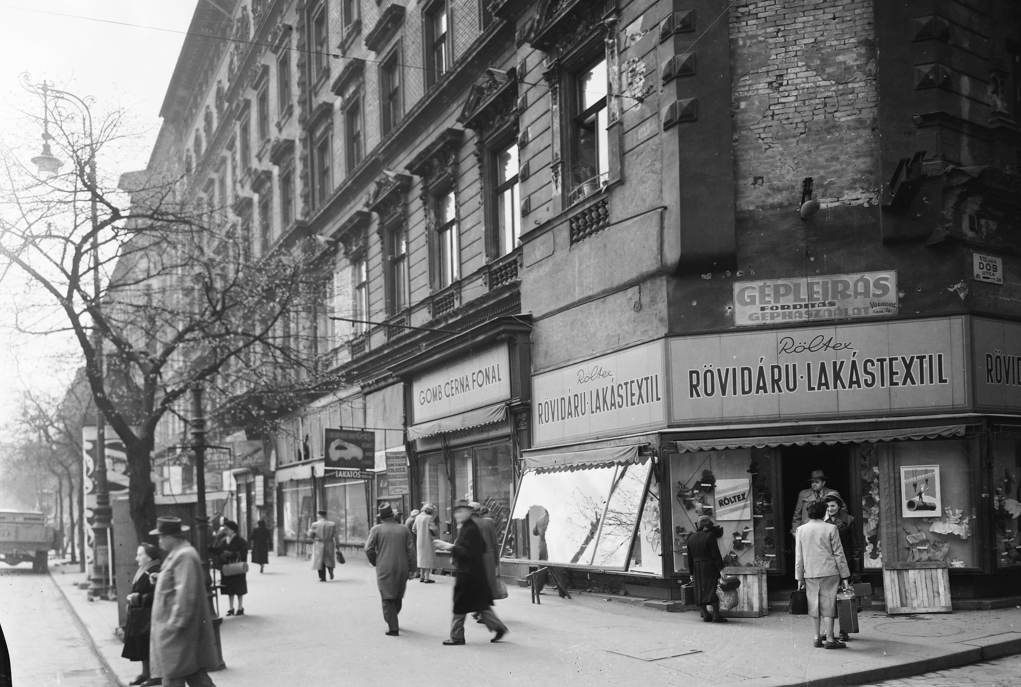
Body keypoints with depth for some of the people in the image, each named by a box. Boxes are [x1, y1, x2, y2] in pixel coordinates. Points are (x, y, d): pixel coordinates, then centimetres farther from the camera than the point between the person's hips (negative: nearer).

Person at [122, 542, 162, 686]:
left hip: (149, 616, -10)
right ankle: (145, 673, 23)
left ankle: (157, 674, 6)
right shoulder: (141, 571, 15)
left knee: (151, 646, -3)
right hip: (138, 615, 10)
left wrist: (138, 598, -21)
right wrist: (131, 597, 5)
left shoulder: (155, 572, -17)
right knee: (141, 645, 14)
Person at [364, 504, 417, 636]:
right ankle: (392, 621, 34)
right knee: (398, 597, 20)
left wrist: (375, 562, 9)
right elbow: (411, 550, 1)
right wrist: (410, 568, 6)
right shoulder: (404, 529, 4)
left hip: (384, 569, -3)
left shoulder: (376, 529, -3)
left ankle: (393, 627, -4)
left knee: (388, 599, 2)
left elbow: (368, 549, -7)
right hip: (402, 568, 3)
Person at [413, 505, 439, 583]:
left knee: (422, 558, 17)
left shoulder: (418, 517, 6)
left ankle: (422, 576, 22)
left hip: (419, 541, 7)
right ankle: (427, 578, -2)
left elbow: (413, 529, 12)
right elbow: (434, 529, -19)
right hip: (427, 541, -7)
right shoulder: (429, 518, -16)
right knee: (428, 559, 0)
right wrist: (435, 534, 2)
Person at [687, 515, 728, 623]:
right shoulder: (710, 536, -8)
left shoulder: (691, 538, 9)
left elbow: (690, 558, 12)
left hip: (697, 568, 5)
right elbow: (716, 554, -12)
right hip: (710, 567, -5)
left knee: (700, 592, 8)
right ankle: (716, 615, -6)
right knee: (713, 590, -3)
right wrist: (721, 569, -8)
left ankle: (705, 615, 5)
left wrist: (691, 573, 17)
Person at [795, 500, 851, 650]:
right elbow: (838, 554, -3)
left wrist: (799, 577, 12)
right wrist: (844, 575, 3)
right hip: (829, 572, -3)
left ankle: (817, 638, 14)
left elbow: (798, 556, 7)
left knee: (814, 606, 10)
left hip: (810, 573, 3)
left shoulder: (801, 529, 4)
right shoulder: (830, 528, -5)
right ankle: (829, 639, 0)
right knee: (828, 605, -1)